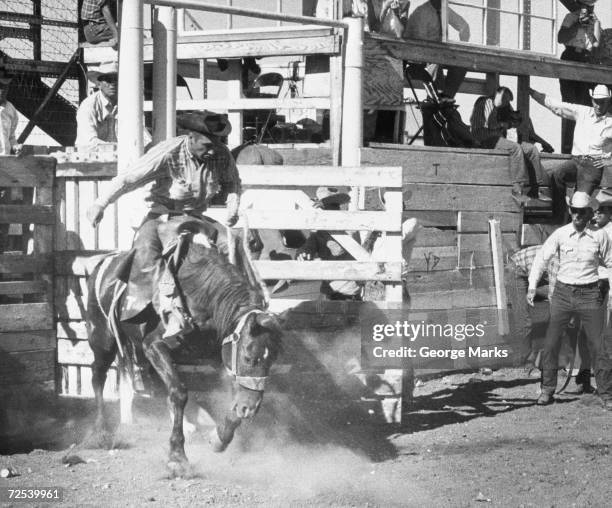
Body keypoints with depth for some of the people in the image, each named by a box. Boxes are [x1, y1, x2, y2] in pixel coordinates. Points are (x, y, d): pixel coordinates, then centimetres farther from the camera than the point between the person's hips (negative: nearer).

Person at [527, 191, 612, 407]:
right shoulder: (560, 234, -4)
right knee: (550, 343, 0)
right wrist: (532, 287, -6)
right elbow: (541, 259, 1)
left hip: (589, 294, -1)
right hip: (563, 293, 1)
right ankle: (547, 390, 13)